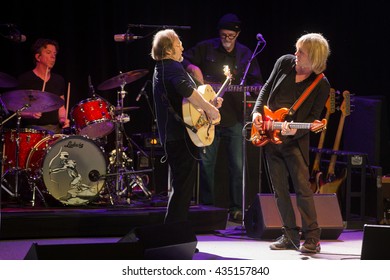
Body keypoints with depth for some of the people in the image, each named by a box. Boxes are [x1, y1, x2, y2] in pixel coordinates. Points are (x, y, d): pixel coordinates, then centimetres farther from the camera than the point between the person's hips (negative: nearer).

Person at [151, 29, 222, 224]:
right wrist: (210, 109, -28)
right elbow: (185, 89, -35)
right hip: (182, 135, -11)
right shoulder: (173, 67, -13)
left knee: (181, 186, 19)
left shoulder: (160, 69, 20)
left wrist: (208, 105, 17)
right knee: (183, 187, -8)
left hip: (170, 137, 11)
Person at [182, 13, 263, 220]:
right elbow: (183, 60, 6)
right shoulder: (206, 48, 3)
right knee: (206, 162, 6)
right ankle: (206, 206, 17)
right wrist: (193, 69, -14)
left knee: (237, 164, 1)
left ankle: (236, 208, 9)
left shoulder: (245, 55, 6)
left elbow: (256, 81, 4)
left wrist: (255, 89, -19)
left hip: (235, 117, 0)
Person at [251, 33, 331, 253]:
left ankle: (312, 237, -3)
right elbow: (267, 88, 13)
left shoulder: (321, 84, -10)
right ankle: (290, 235, 16)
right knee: (279, 189, 8)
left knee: (302, 188, -9)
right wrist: (258, 111, 0)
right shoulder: (285, 62, 1)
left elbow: (313, 117, -8)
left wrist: (296, 130, -25)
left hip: (296, 140, -5)